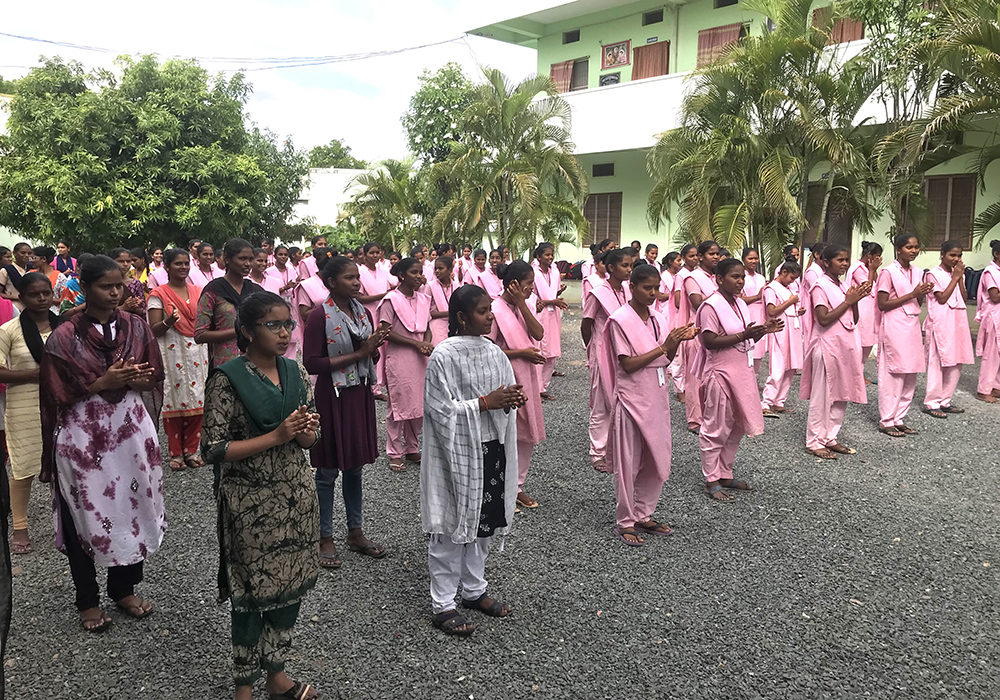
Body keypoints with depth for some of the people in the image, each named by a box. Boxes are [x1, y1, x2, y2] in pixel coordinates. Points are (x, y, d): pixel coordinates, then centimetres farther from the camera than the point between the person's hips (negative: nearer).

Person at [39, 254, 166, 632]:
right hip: (83, 436, -3)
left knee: (132, 507, 8)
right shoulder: (64, 337, -7)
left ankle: (124, 588, 30)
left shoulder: (136, 327, 2)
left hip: (130, 429, 3)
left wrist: (130, 379, -13)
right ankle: (88, 600, 25)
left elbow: (154, 378, 8)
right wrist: (103, 382, -19)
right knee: (86, 513, 7)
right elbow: (57, 394, -7)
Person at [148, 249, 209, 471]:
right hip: (173, 353, -4)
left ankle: (191, 450, 15)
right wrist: (168, 321, -24)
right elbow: (153, 330, -6)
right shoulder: (159, 294, -1)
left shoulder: (198, 291, 13)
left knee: (197, 401, 3)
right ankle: (176, 453, 9)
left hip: (197, 351, 4)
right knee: (175, 400, -2)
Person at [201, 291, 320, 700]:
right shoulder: (227, 379, -13)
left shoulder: (295, 373, 4)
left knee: (292, 584, 14)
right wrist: (275, 437, -22)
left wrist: (305, 431, -14)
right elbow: (213, 449, -16)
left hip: (295, 496, 5)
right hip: (250, 502, -5)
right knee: (253, 590, 7)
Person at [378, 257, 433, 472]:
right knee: (398, 405, 0)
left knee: (418, 405, 11)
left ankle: (412, 449, 24)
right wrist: (415, 343, -15)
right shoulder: (391, 300, -9)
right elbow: (386, 332, -13)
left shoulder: (423, 299, 10)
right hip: (398, 358, -6)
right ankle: (395, 453, 11)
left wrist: (427, 344, -7)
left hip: (419, 358, 6)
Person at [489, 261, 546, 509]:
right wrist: (521, 353, -18)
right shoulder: (495, 310, -16)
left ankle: (517, 486, 27)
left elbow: (539, 334, -7)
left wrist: (522, 304, -13)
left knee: (527, 435, 13)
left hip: (526, 379, 8)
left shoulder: (523, 306, 6)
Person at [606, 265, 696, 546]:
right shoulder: (620, 320, -12)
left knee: (658, 461, 12)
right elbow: (628, 364, -16)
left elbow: (666, 359, 11)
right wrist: (663, 347, -20)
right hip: (632, 399, -7)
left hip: (658, 397, 7)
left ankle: (644, 515, 27)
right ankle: (625, 523, 15)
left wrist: (678, 340, -7)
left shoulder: (658, 318, 8)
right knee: (629, 464, 3)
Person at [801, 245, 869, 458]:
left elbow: (854, 320, 13)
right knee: (822, 396, -1)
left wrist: (856, 300, -3)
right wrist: (848, 301, -15)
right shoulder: (820, 286, -10)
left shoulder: (844, 286, 13)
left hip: (845, 346, 8)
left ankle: (830, 438, 20)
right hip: (827, 347, -8)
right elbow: (824, 319, -19)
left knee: (841, 395, 11)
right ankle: (814, 441, 7)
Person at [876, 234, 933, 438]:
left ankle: (898, 419, 18)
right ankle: (886, 421, 5)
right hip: (894, 327, -7)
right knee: (892, 375, -4)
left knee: (910, 375, 9)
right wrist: (912, 295, -15)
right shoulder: (888, 272, -10)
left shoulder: (917, 272, 12)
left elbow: (918, 304, 17)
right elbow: (882, 304, -13)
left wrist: (922, 293, -4)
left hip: (912, 326, 7)